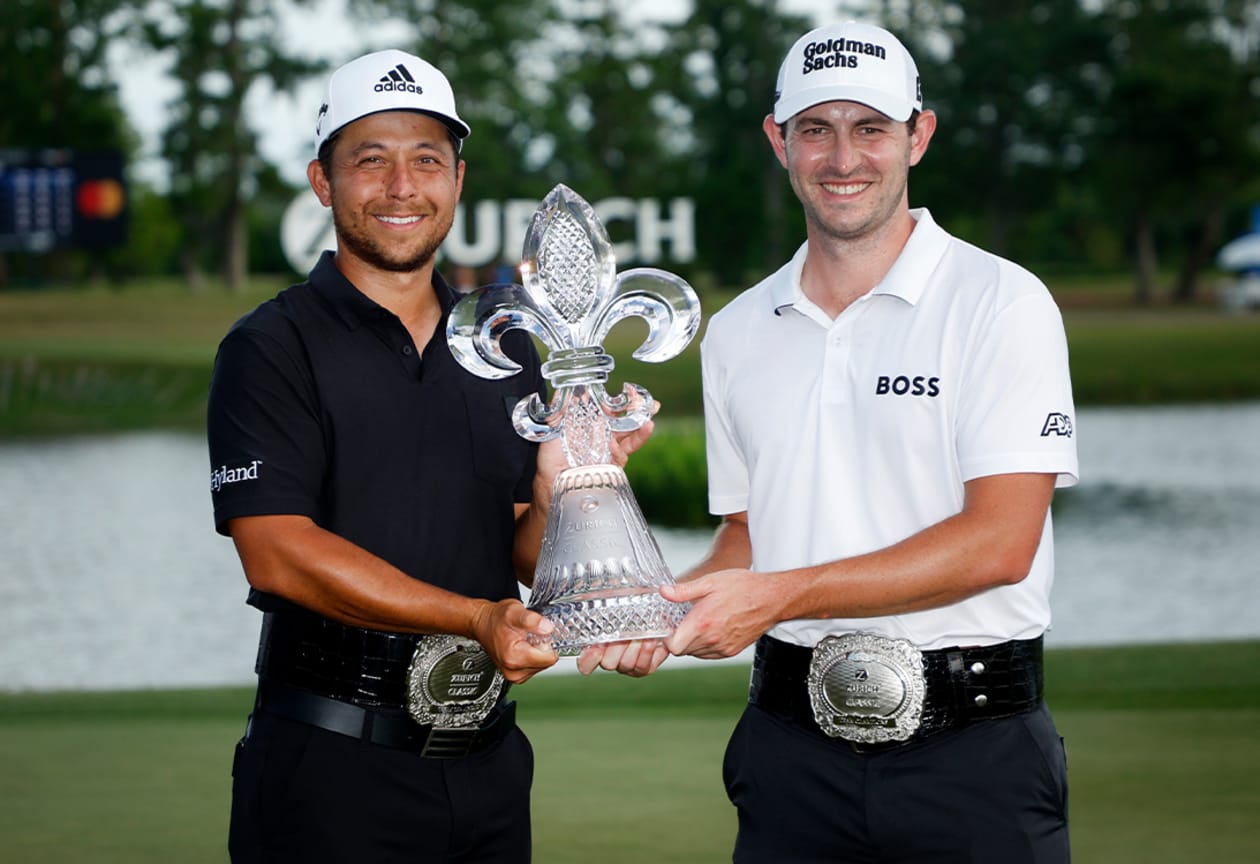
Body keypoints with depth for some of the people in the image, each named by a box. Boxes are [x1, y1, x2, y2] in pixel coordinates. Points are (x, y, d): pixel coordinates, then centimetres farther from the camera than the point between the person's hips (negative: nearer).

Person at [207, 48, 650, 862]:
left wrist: (559, 490, -12)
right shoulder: (272, 348, -5)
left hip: (486, 758, 5)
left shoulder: (505, 347, 11)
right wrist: (477, 619, -23)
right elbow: (278, 551, -16)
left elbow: (526, 559, 10)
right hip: (332, 766, -5)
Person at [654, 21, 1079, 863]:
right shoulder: (738, 333, 12)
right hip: (794, 751, 4)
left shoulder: (1002, 304, -6)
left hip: (973, 755, -4)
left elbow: (999, 541, -14)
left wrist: (783, 596, -19)